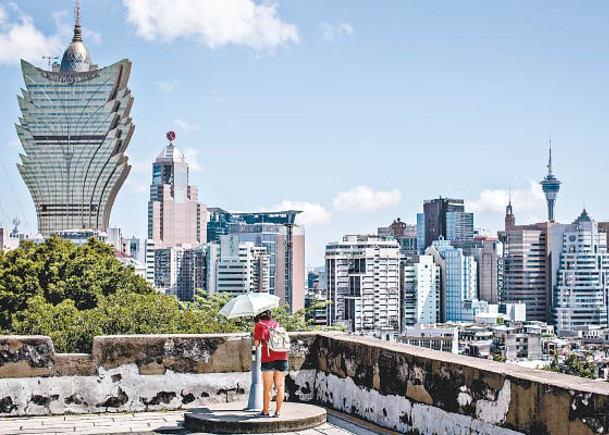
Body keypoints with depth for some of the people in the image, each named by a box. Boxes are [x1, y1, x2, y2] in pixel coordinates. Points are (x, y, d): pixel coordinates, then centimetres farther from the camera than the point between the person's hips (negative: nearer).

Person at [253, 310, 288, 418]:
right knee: (280, 385, 6)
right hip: (282, 356, 4)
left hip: (268, 358, -4)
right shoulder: (276, 324, 19)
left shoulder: (259, 325, 6)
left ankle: (265, 411, 7)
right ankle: (278, 411, 6)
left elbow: (256, 344, 3)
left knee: (267, 387, 2)